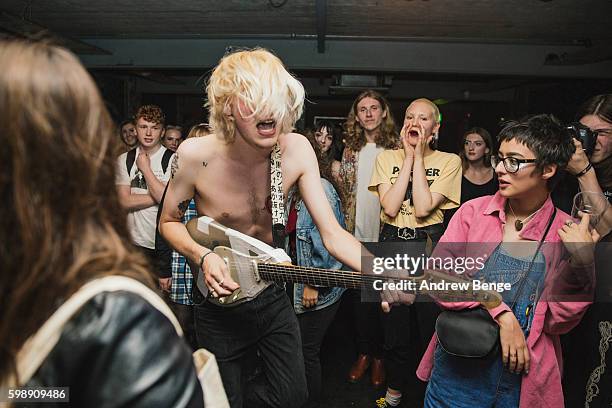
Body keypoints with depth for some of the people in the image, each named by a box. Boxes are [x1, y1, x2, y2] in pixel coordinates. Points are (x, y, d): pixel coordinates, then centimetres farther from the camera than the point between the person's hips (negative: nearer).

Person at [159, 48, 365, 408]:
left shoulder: (297, 150, -17)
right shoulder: (195, 155, -23)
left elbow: (332, 234, -19)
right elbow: (169, 222, -5)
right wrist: (203, 256, -24)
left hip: (272, 296, 3)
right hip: (219, 301, -2)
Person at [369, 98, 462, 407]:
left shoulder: (449, 161, -3)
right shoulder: (387, 158, 3)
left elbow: (423, 208, -16)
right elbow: (390, 207, -12)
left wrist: (419, 157, -12)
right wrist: (408, 157, -10)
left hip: (430, 246, -1)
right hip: (392, 244, 2)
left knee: (430, 326, 8)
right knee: (394, 326, 12)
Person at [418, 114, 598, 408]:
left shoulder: (569, 233, -6)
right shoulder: (473, 211, -5)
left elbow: (557, 321, -8)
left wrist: (581, 263, -20)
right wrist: (501, 313, -20)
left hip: (527, 378, 0)